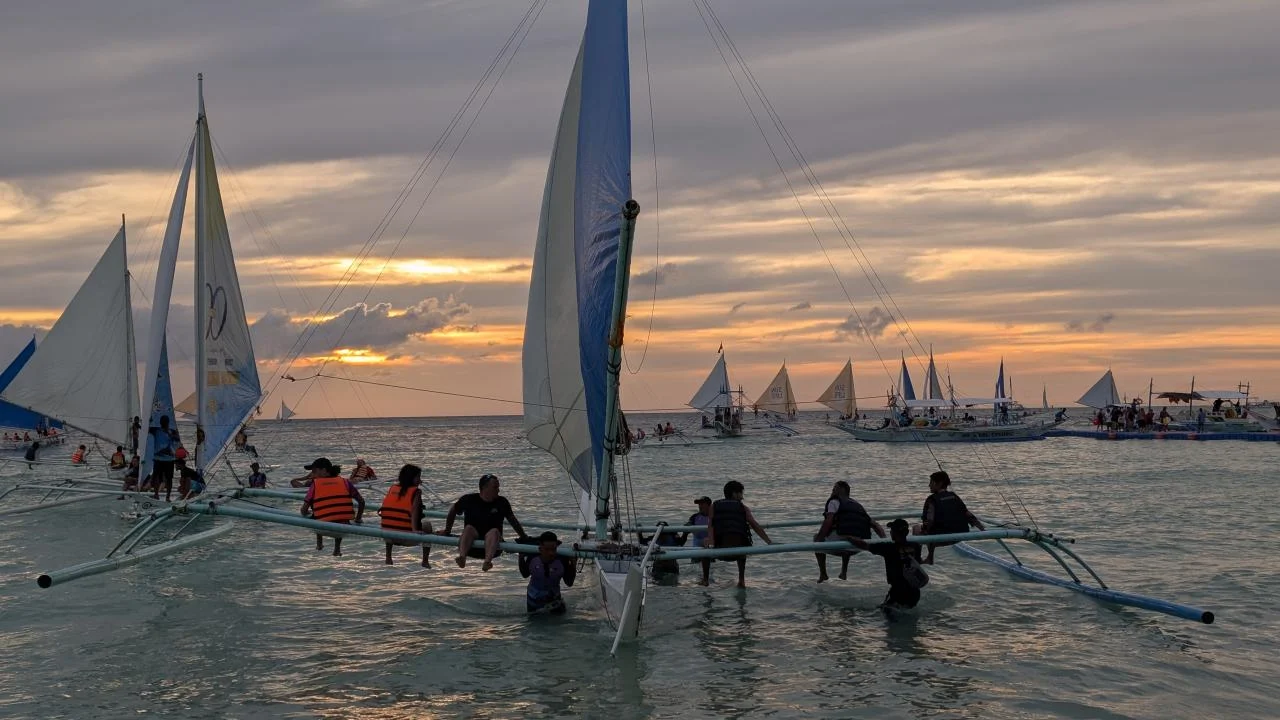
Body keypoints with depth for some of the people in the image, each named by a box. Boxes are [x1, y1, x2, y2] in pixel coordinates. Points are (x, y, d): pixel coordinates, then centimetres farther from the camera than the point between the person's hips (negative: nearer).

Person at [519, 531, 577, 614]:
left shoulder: (562, 560, -28)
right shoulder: (532, 558, -24)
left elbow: (569, 583, -18)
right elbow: (525, 575, -4)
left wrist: (573, 566, -29)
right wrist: (521, 558, -16)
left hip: (553, 600, 0)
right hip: (534, 600, 0)